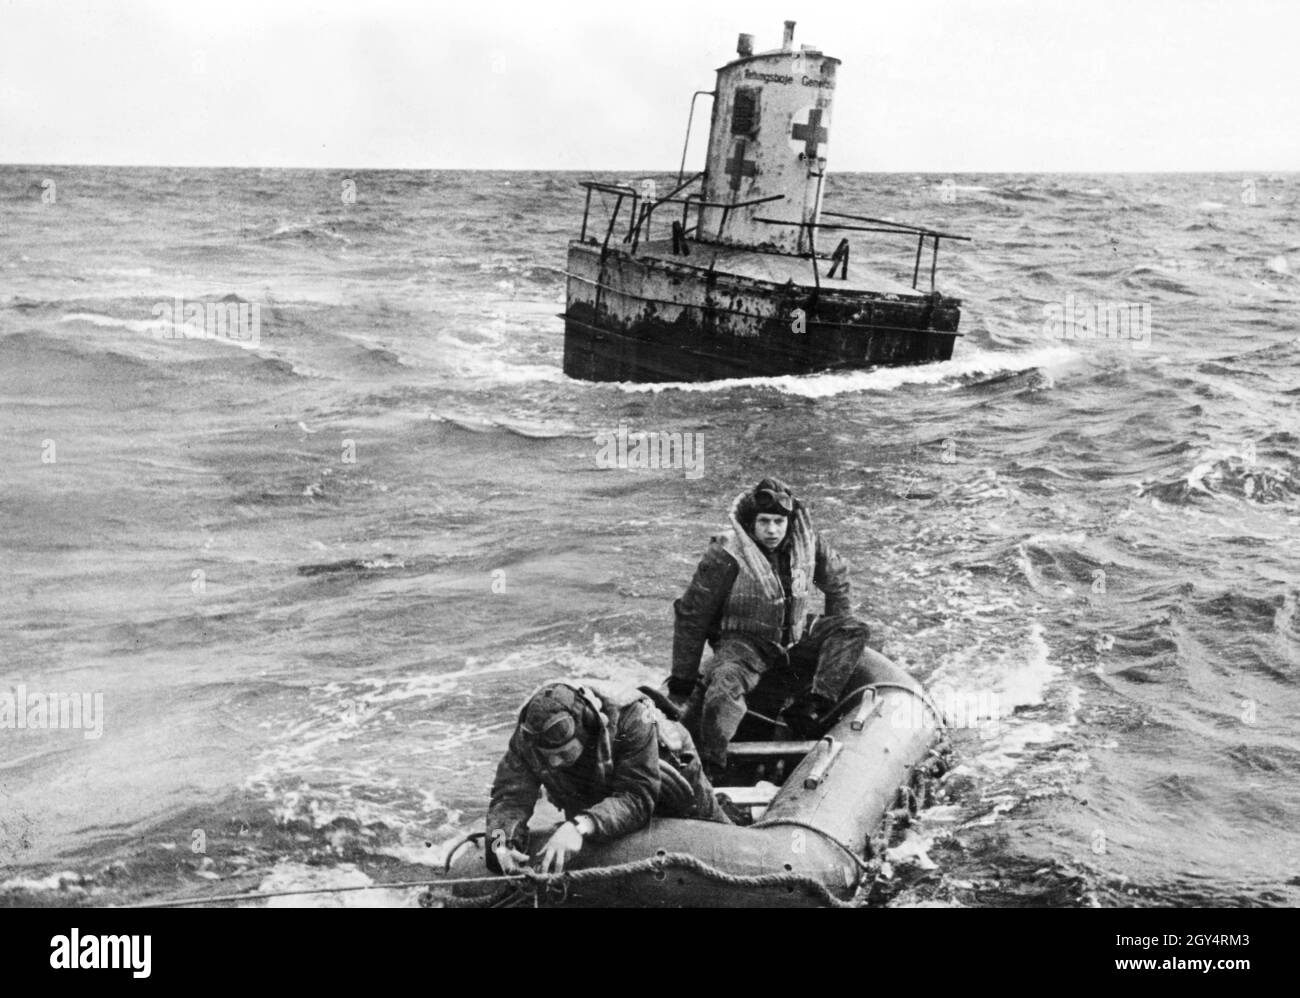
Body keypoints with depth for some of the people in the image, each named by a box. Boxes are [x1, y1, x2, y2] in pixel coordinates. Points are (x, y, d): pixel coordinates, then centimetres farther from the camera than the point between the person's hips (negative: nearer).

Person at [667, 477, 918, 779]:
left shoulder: (808, 543, -5)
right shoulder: (727, 554, -18)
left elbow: (837, 580, 17)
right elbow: (692, 616, -12)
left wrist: (836, 640, 23)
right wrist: (682, 681, -9)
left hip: (796, 640, 6)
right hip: (745, 642, -5)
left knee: (854, 630, -8)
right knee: (724, 689, -35)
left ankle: (814, 707, -16)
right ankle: (706, 773, -31)